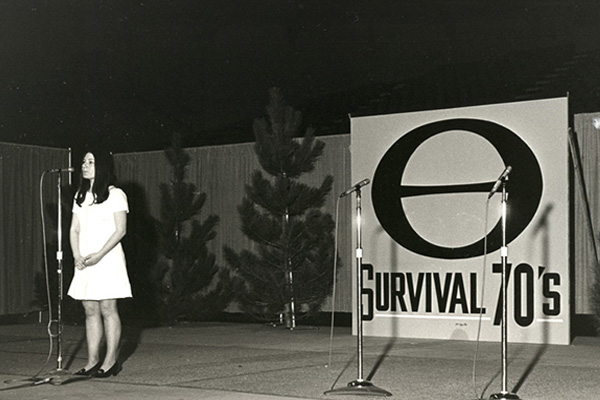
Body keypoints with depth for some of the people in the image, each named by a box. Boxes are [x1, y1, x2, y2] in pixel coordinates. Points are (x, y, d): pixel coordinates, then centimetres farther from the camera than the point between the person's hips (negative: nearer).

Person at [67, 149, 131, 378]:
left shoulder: (115, 194, -3)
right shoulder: (80, 196, 16)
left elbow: (120, 230, -9)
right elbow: (74, 230, 14)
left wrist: (99, 255, -16)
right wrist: (77, 256, -3)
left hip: (107, 259, -6)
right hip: (84, 263, 6)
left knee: (107, 309, -4)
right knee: (90, 310, 6)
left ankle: (111, 361, 1)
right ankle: (92, 361, 10)